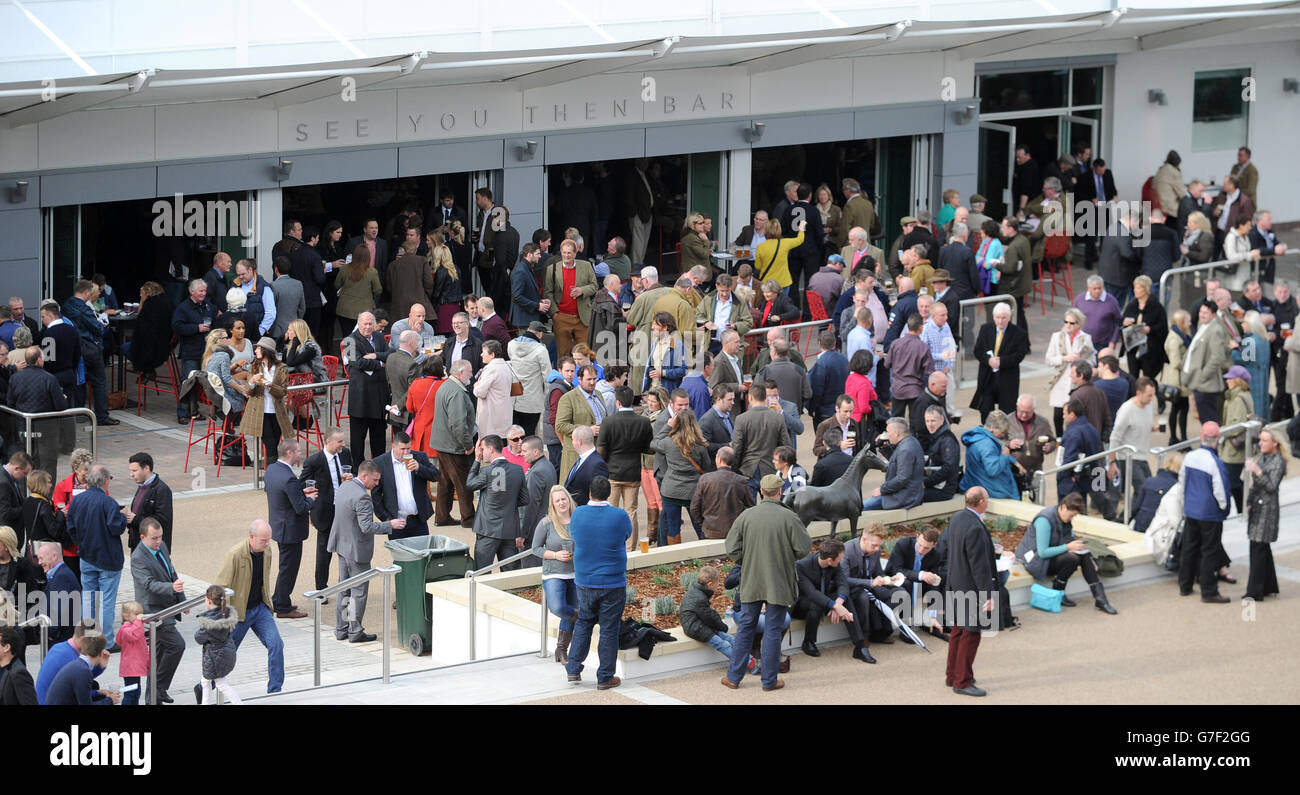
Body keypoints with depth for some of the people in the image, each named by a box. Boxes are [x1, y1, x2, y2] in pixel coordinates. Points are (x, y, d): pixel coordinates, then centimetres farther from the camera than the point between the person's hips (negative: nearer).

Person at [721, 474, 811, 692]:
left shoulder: (746, 516, -5)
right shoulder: (788, 518, -13)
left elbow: (732, 550, -3)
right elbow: (804, 548, -11)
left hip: (751, 582, 2)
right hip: (779, 584, -2)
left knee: (745, 627, 12)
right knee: (773, 630, 5)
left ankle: (734, 677, 16)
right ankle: (769, 680, 9)